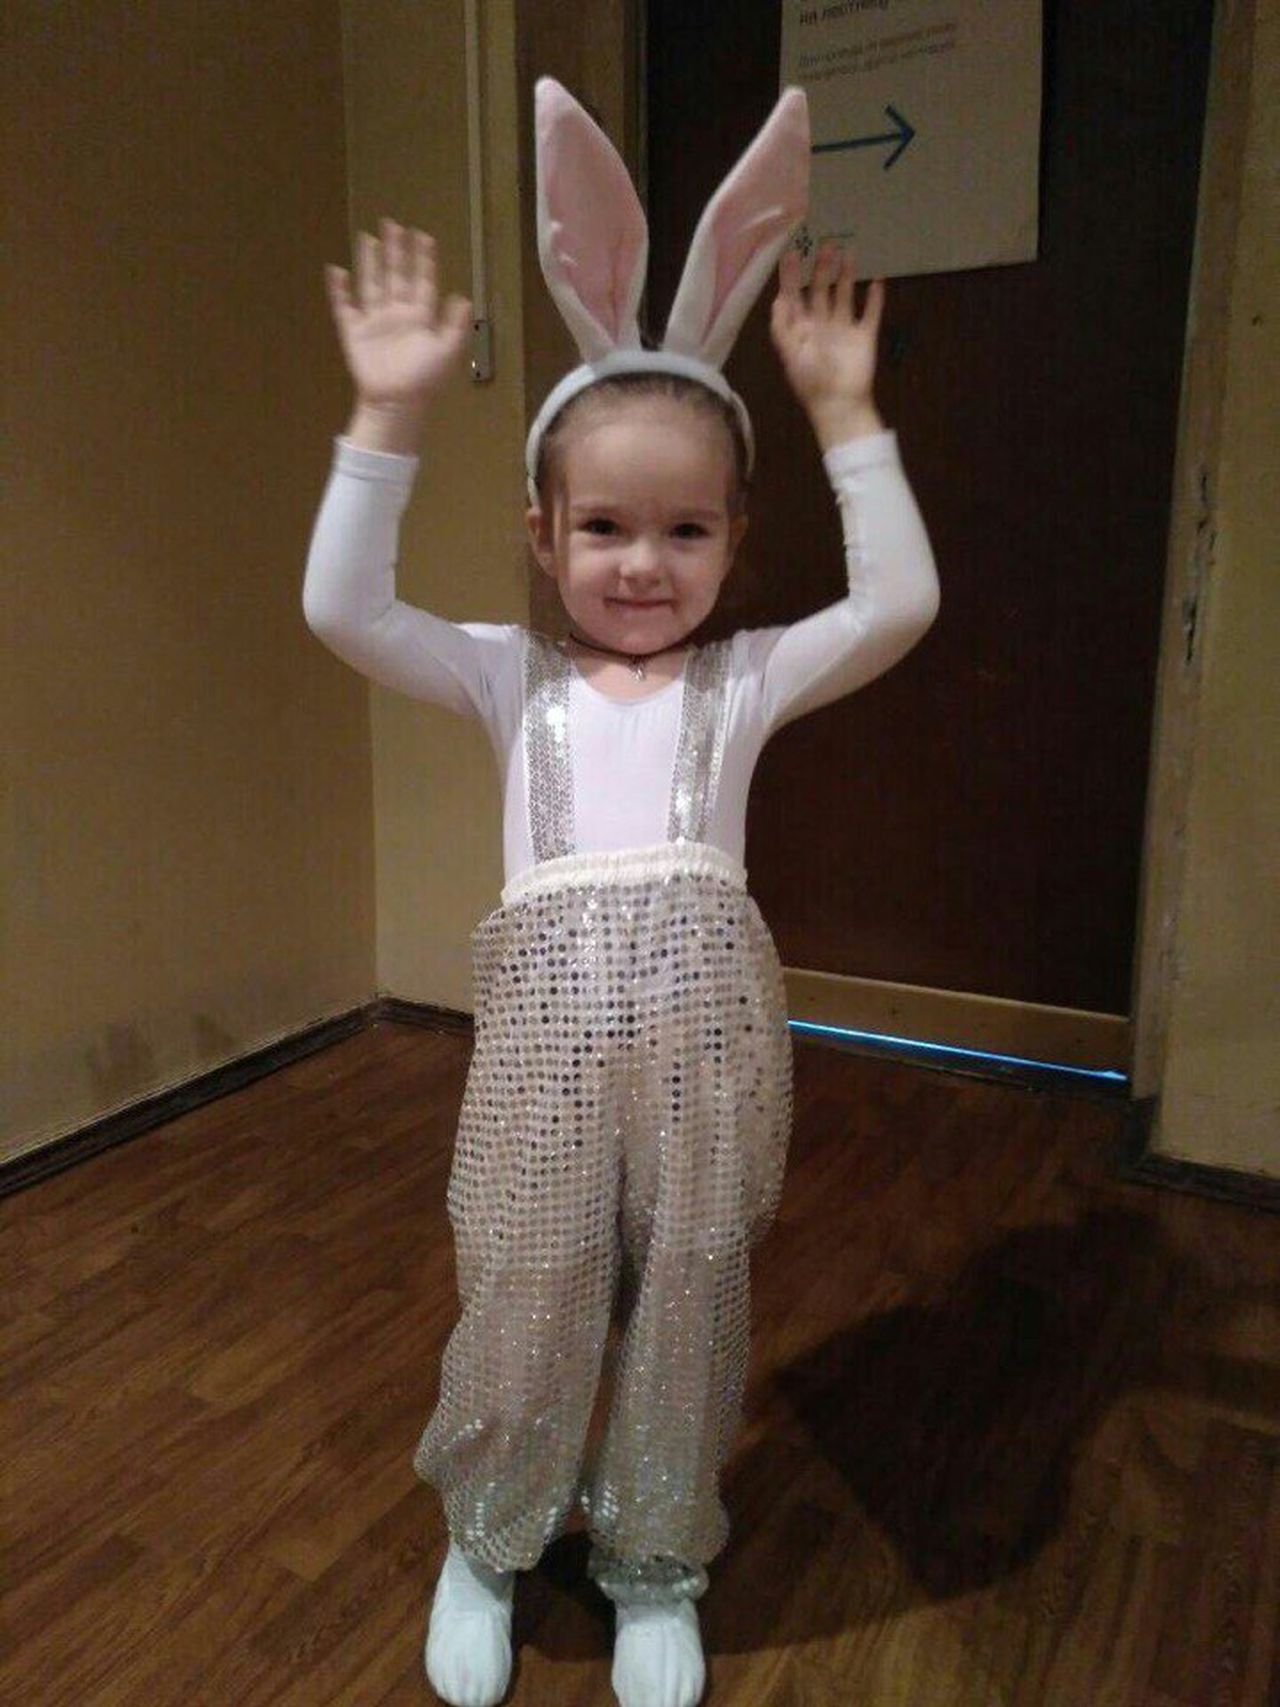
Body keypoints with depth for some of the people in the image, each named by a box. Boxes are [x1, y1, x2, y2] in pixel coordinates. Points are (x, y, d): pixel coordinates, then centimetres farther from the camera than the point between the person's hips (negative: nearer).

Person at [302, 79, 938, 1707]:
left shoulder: (749, 678, 7)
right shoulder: (511, 676, 7)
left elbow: (900, 602, -5)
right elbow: (342, 608, -5)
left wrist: (844, 410, -7)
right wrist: (388, 416, -12)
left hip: (706, 1020, 1)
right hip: (551, 1020, 0)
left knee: (686, 1309, 14)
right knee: (525, 1312, 10)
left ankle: (654, 1569, 42)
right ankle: (485, 1546, 42)